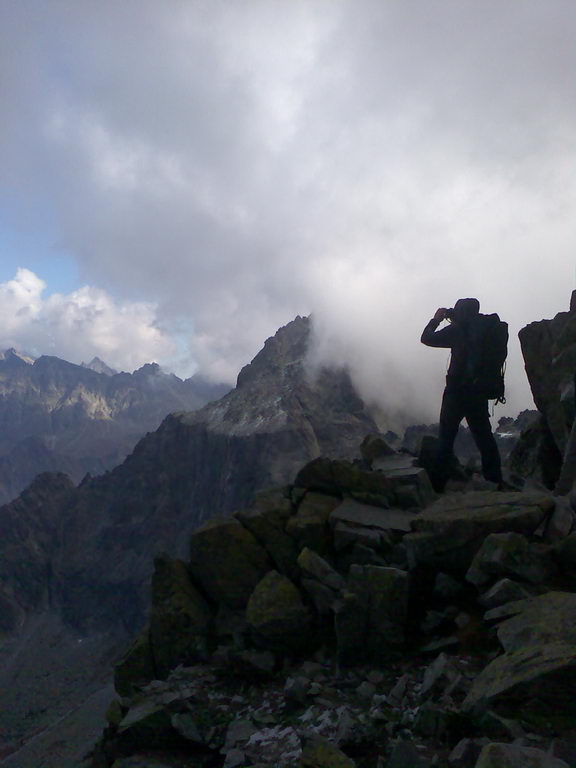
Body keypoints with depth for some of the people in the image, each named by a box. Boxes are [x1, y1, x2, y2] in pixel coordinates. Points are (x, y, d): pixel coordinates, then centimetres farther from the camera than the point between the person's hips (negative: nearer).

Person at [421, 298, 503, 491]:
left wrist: (436, 319, 10)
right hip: (479, 393, 5)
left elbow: (426, 338, -3)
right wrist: (454, 320, 20)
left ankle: (438, 483, 5)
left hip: (457, 392, -4)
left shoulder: (457, 330, -10)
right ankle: (495, 481, 15)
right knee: (484, 436, 13)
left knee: (446, 437, 4)